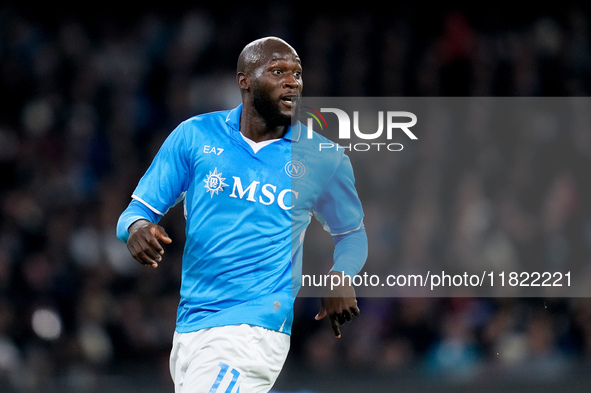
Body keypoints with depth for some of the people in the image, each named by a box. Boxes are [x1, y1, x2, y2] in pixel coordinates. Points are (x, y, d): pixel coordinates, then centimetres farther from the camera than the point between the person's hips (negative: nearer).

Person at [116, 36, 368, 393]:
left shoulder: (323, 159, 3)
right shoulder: (195, 135, 4)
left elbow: (352, 232, 18)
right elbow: (139, 210, 5)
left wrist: (340, 277, -3)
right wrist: (137, 227, -20)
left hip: (254, 327, -4)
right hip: (189, 325, 4)